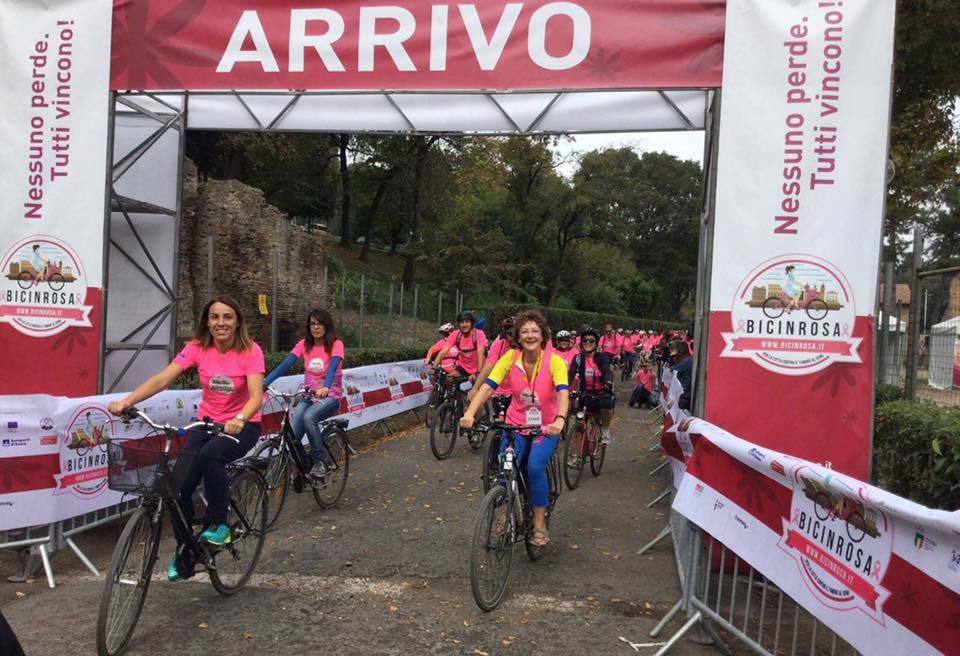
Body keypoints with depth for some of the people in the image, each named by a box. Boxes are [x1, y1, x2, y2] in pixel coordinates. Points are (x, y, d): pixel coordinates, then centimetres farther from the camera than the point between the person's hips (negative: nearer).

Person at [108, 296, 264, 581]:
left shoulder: (250, 351, -16)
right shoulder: (198, 348, -8)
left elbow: (256, 395, -28)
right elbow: (162, 379, -19)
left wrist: (239, 419, -49)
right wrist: (126, 402, -34)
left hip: (242, 426, -3)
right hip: (206, 423, 4)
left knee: (210, 455, -35)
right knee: (180, 485, -13)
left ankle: (218, 524, -11)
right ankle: (184, 549, 13)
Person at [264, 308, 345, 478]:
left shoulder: (336, 345, -10)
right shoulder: (304, 344, 1)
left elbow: (332, 368, -28)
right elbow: (284, 365, -10)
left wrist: (325, 388, -49)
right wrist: (263, 383, -25)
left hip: (329, 396, -3)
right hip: (308, 395, 3)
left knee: (309, 417, -32)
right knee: (292, 433, -21)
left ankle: (320, 460, -13)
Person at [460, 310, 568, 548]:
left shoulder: (554, 360, -17)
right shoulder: (510, 358, -11)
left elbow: (563, 393, -30)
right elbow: (488, 386, -19)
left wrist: (560, 420, -49)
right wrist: (470, 413, -35)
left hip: (547, 427, -2)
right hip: (516, 423, 2)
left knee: (535, 467, -23)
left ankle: (540, 524, -3)